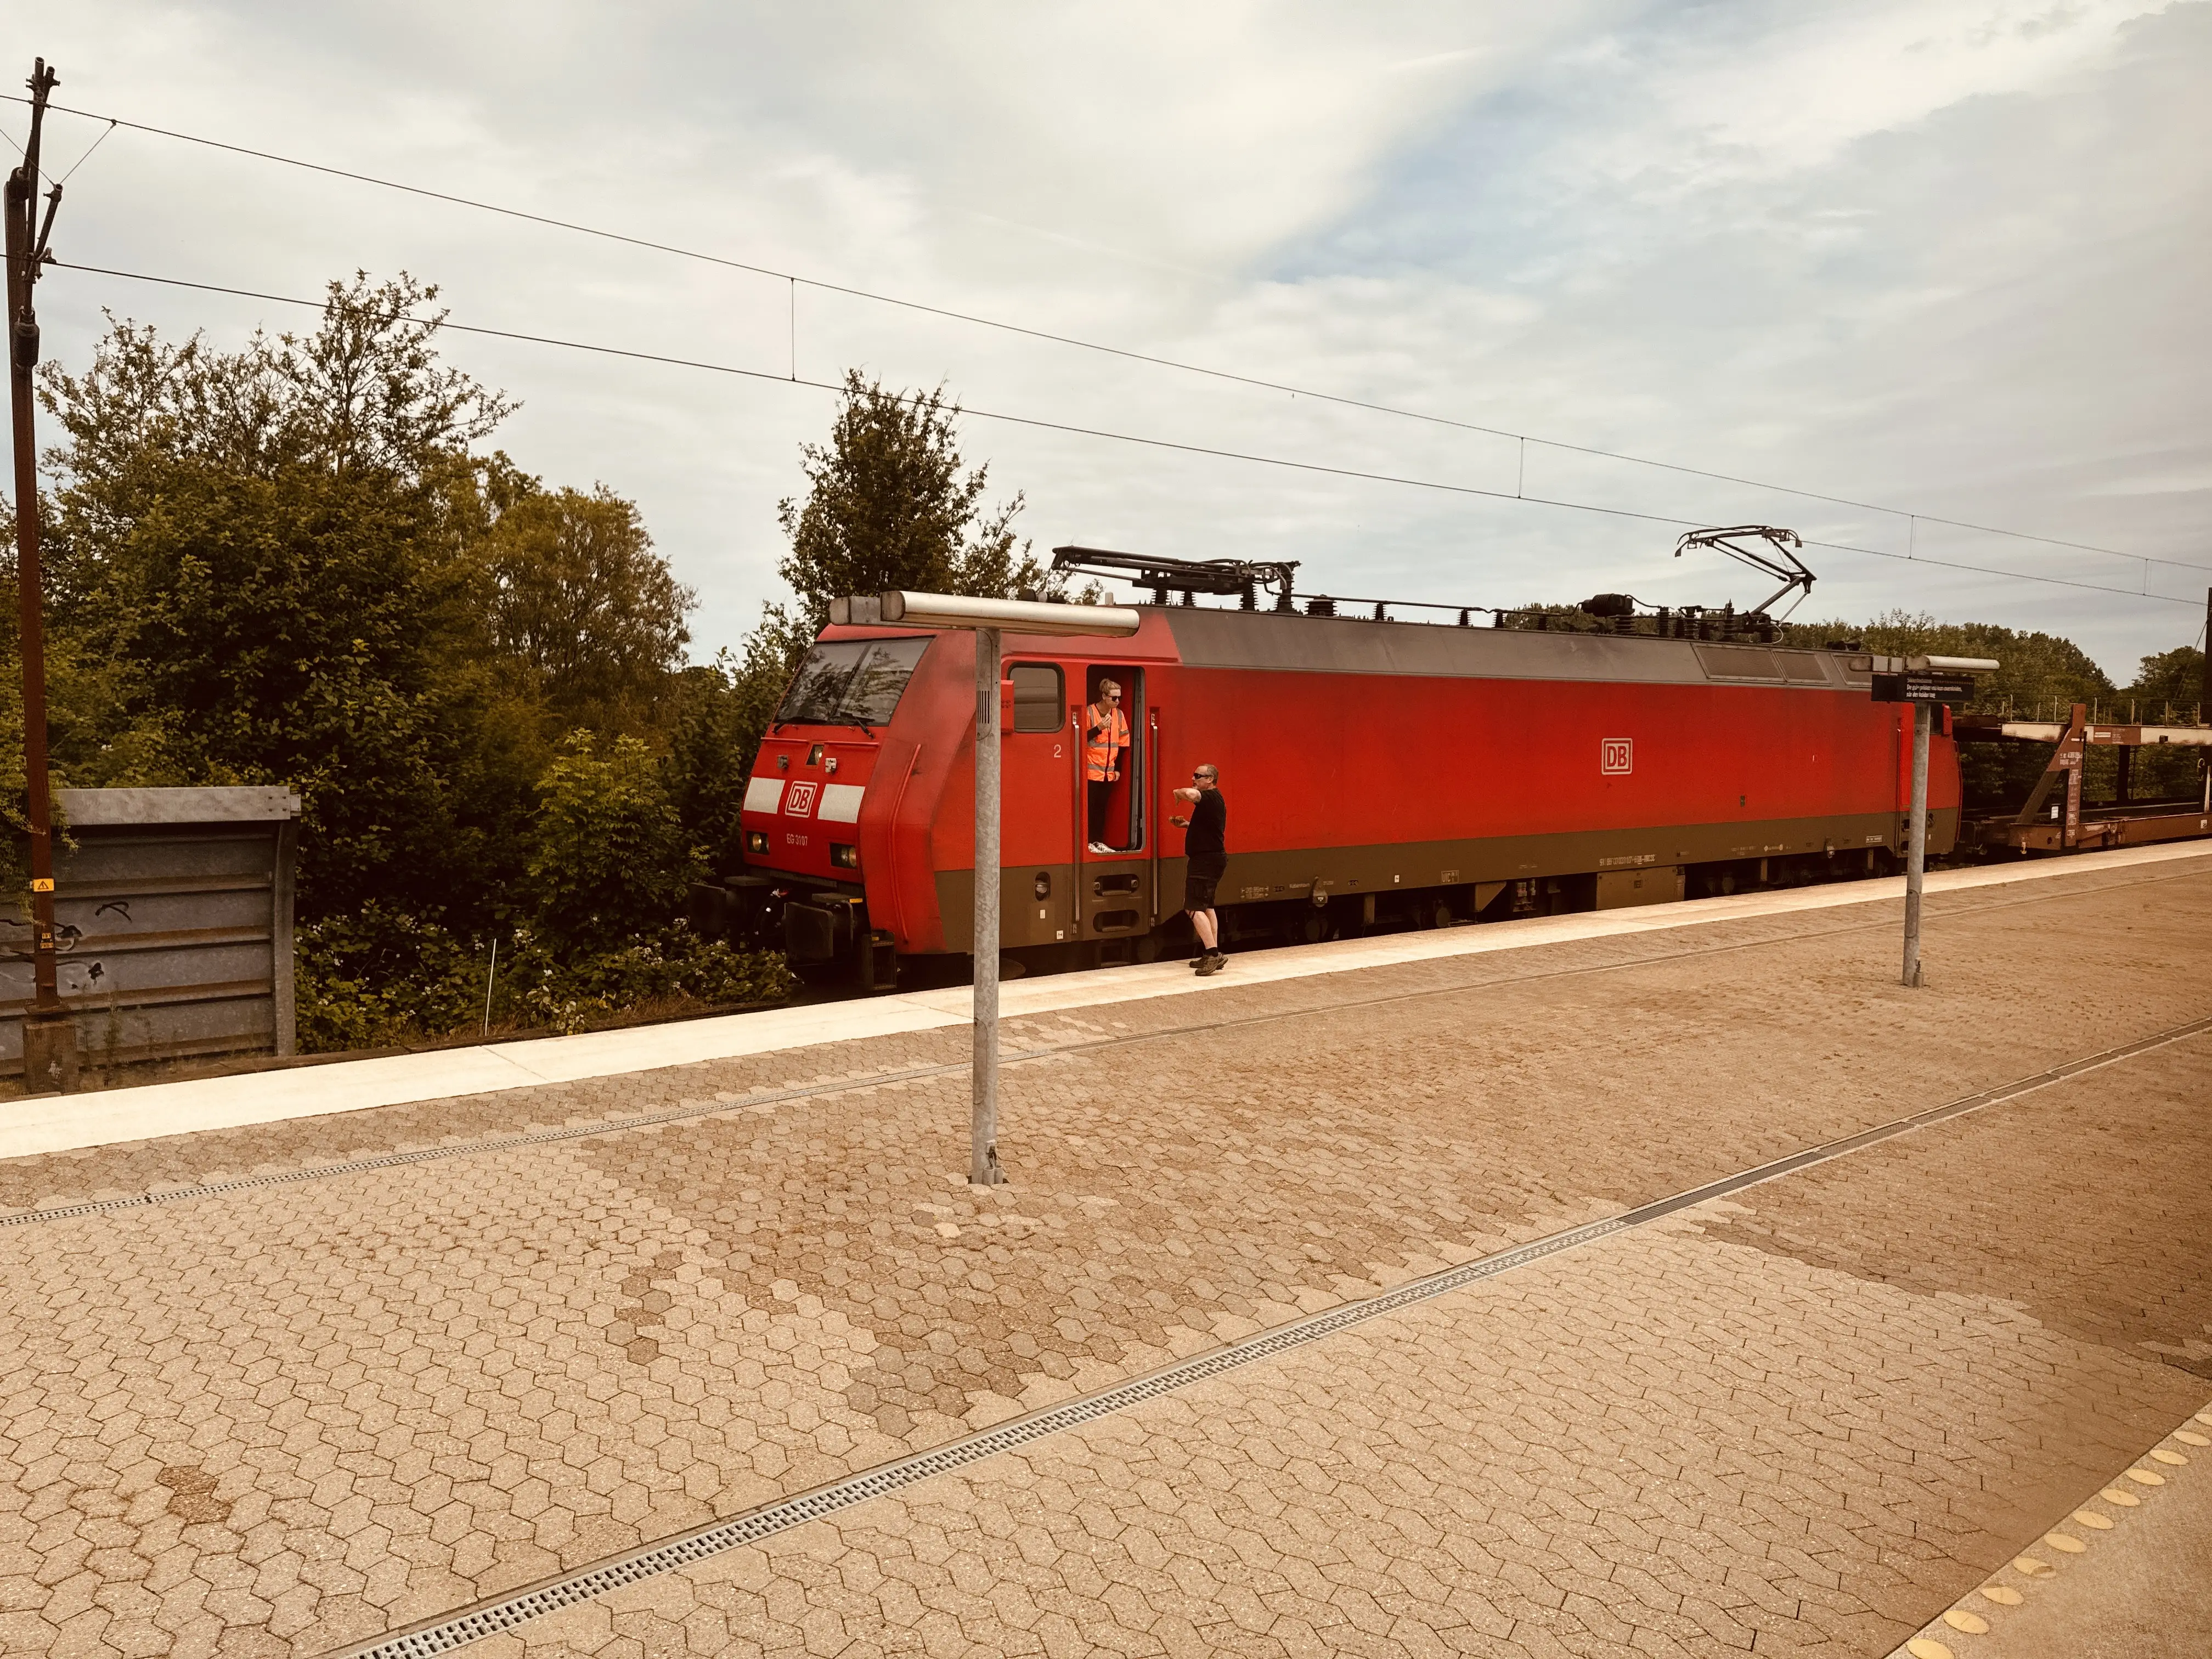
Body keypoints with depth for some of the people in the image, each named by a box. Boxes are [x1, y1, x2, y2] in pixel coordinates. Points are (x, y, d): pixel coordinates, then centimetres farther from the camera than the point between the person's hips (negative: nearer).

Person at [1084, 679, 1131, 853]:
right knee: (1090, 807, -3)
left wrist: (1118, 769, 10)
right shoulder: (1089, 712, -11)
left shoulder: (1119, 714, 6)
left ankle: (1099, 842, 16)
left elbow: (1123, 743, 12)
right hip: (1091, 771, -5)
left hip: (1109, 772, 5)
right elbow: (1082, 738, -11)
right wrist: (1099, 727, -22)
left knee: (1102, 807, 10)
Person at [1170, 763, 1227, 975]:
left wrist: (1178, 793, -16)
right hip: (1212, 858, 11)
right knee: (1206, 906, 19)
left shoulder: (1211, 797, -17)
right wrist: (1187, 824, 15)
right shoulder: (1214, 800, 16)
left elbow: (1191, 794, -38)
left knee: (1194, 908, -13)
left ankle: (1213, 954, -18)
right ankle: (1212, 956, 25)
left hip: (1205, 860, -11)